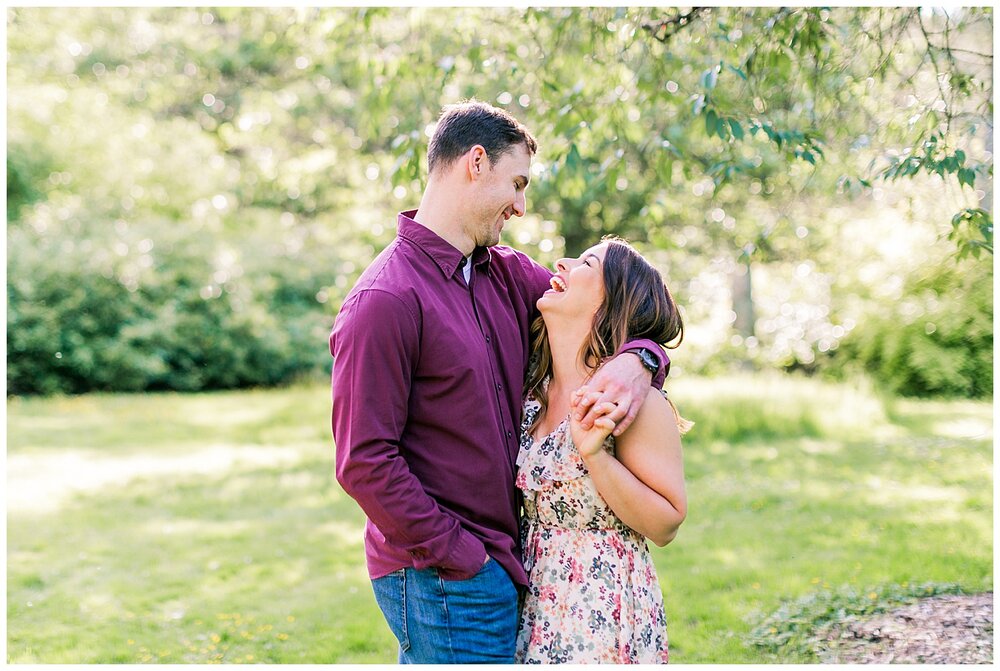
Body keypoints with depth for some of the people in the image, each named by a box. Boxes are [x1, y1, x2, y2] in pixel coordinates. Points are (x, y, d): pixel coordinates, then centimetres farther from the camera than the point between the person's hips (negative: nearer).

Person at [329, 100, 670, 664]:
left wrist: (637, 360, -10)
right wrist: (463, 558, -16)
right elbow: (364, 463, -18)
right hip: (444, 582, -7)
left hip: (505, 565, 8)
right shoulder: (386, 301, -15)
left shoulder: (508, 274, 9)